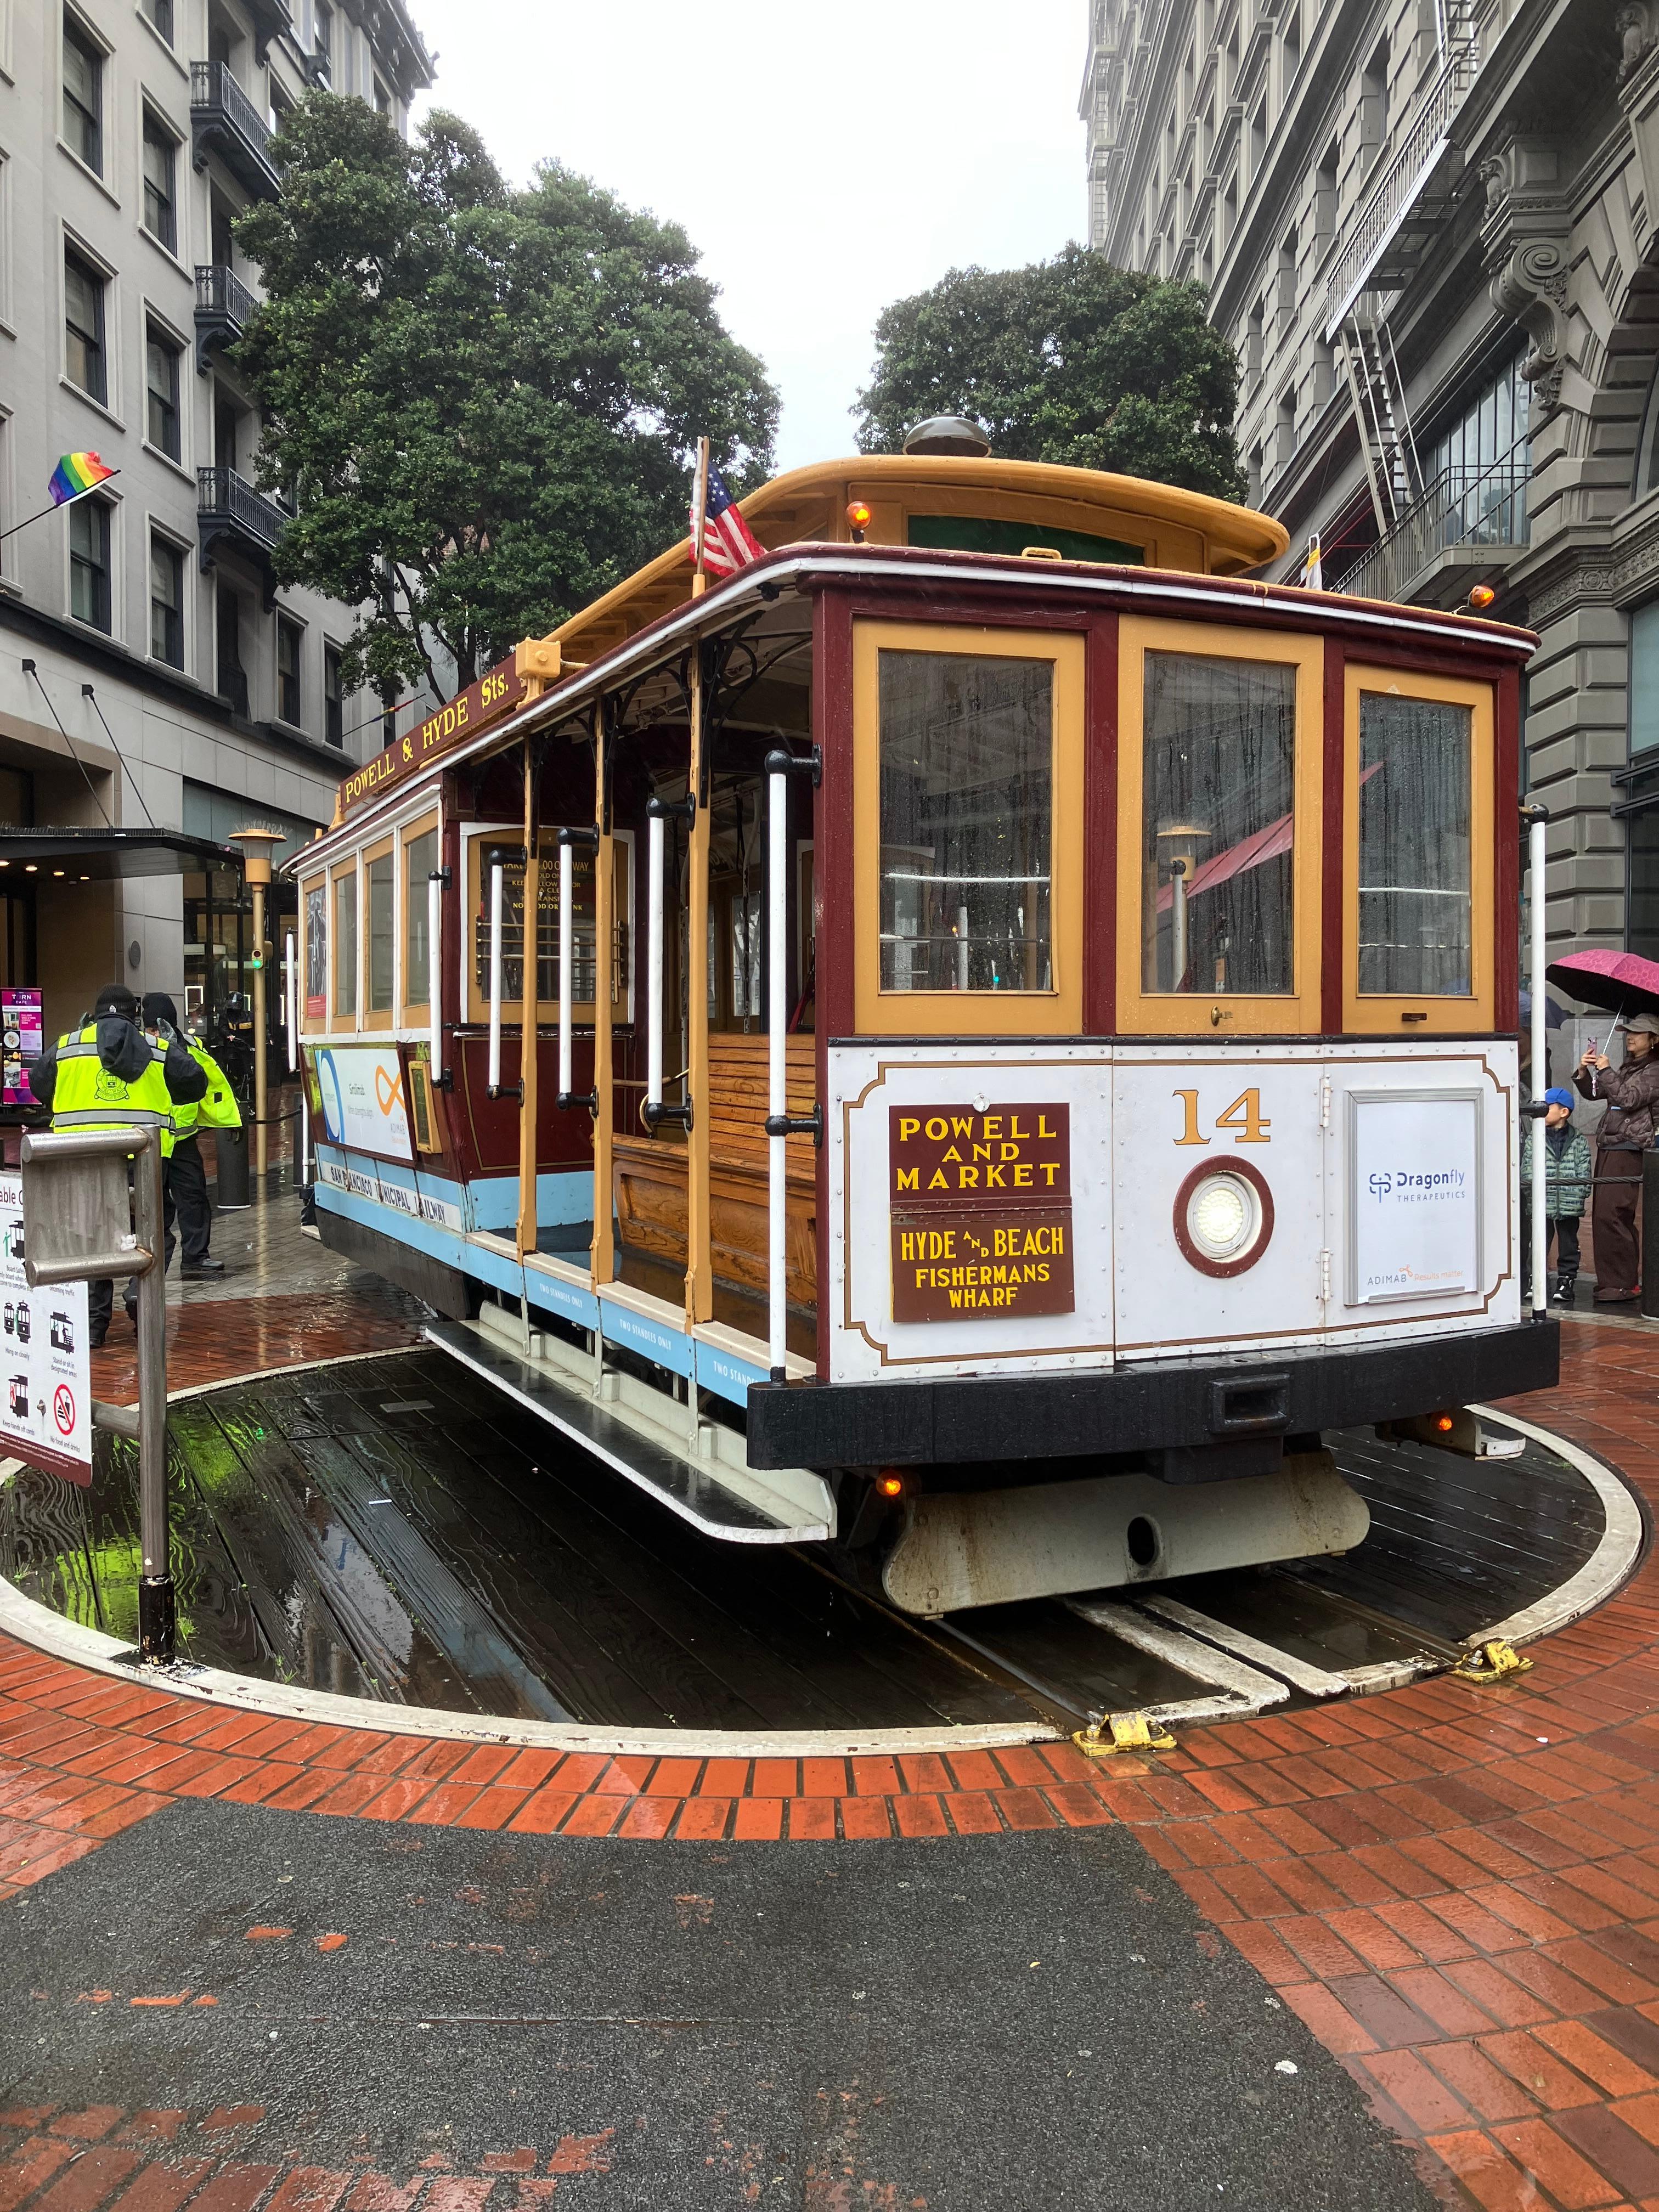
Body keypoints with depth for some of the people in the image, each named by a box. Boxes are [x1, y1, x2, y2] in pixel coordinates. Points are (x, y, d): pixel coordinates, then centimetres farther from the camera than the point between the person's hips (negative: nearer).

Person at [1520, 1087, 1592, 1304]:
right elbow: (1527, 1170, -1)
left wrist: (1581, 1194, -8)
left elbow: (1584, 1172, 3)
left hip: (1569, 1204, 1)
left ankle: (1566, 1281, 17)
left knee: (1568, 1243, 8)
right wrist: (1534, 1193, -11)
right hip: (1540, 1205, -1)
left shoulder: (1579, 1141, 4)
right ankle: (1534, 1279, 8)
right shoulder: (1532, 1140, 2)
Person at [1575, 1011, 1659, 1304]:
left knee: (1611, 1214, -16)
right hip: (1608, 1146, 9)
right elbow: (1592, 1092, 21)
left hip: (1629, 1148, -9)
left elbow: (1628, 1099, -14)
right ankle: (1627, 1280, 15)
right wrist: (1583, 1071, 4)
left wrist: (1605, 1071, -9)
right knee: (1602, 1215, 7)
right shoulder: (1628, 1068, 22)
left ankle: (1622, 1284, -13)